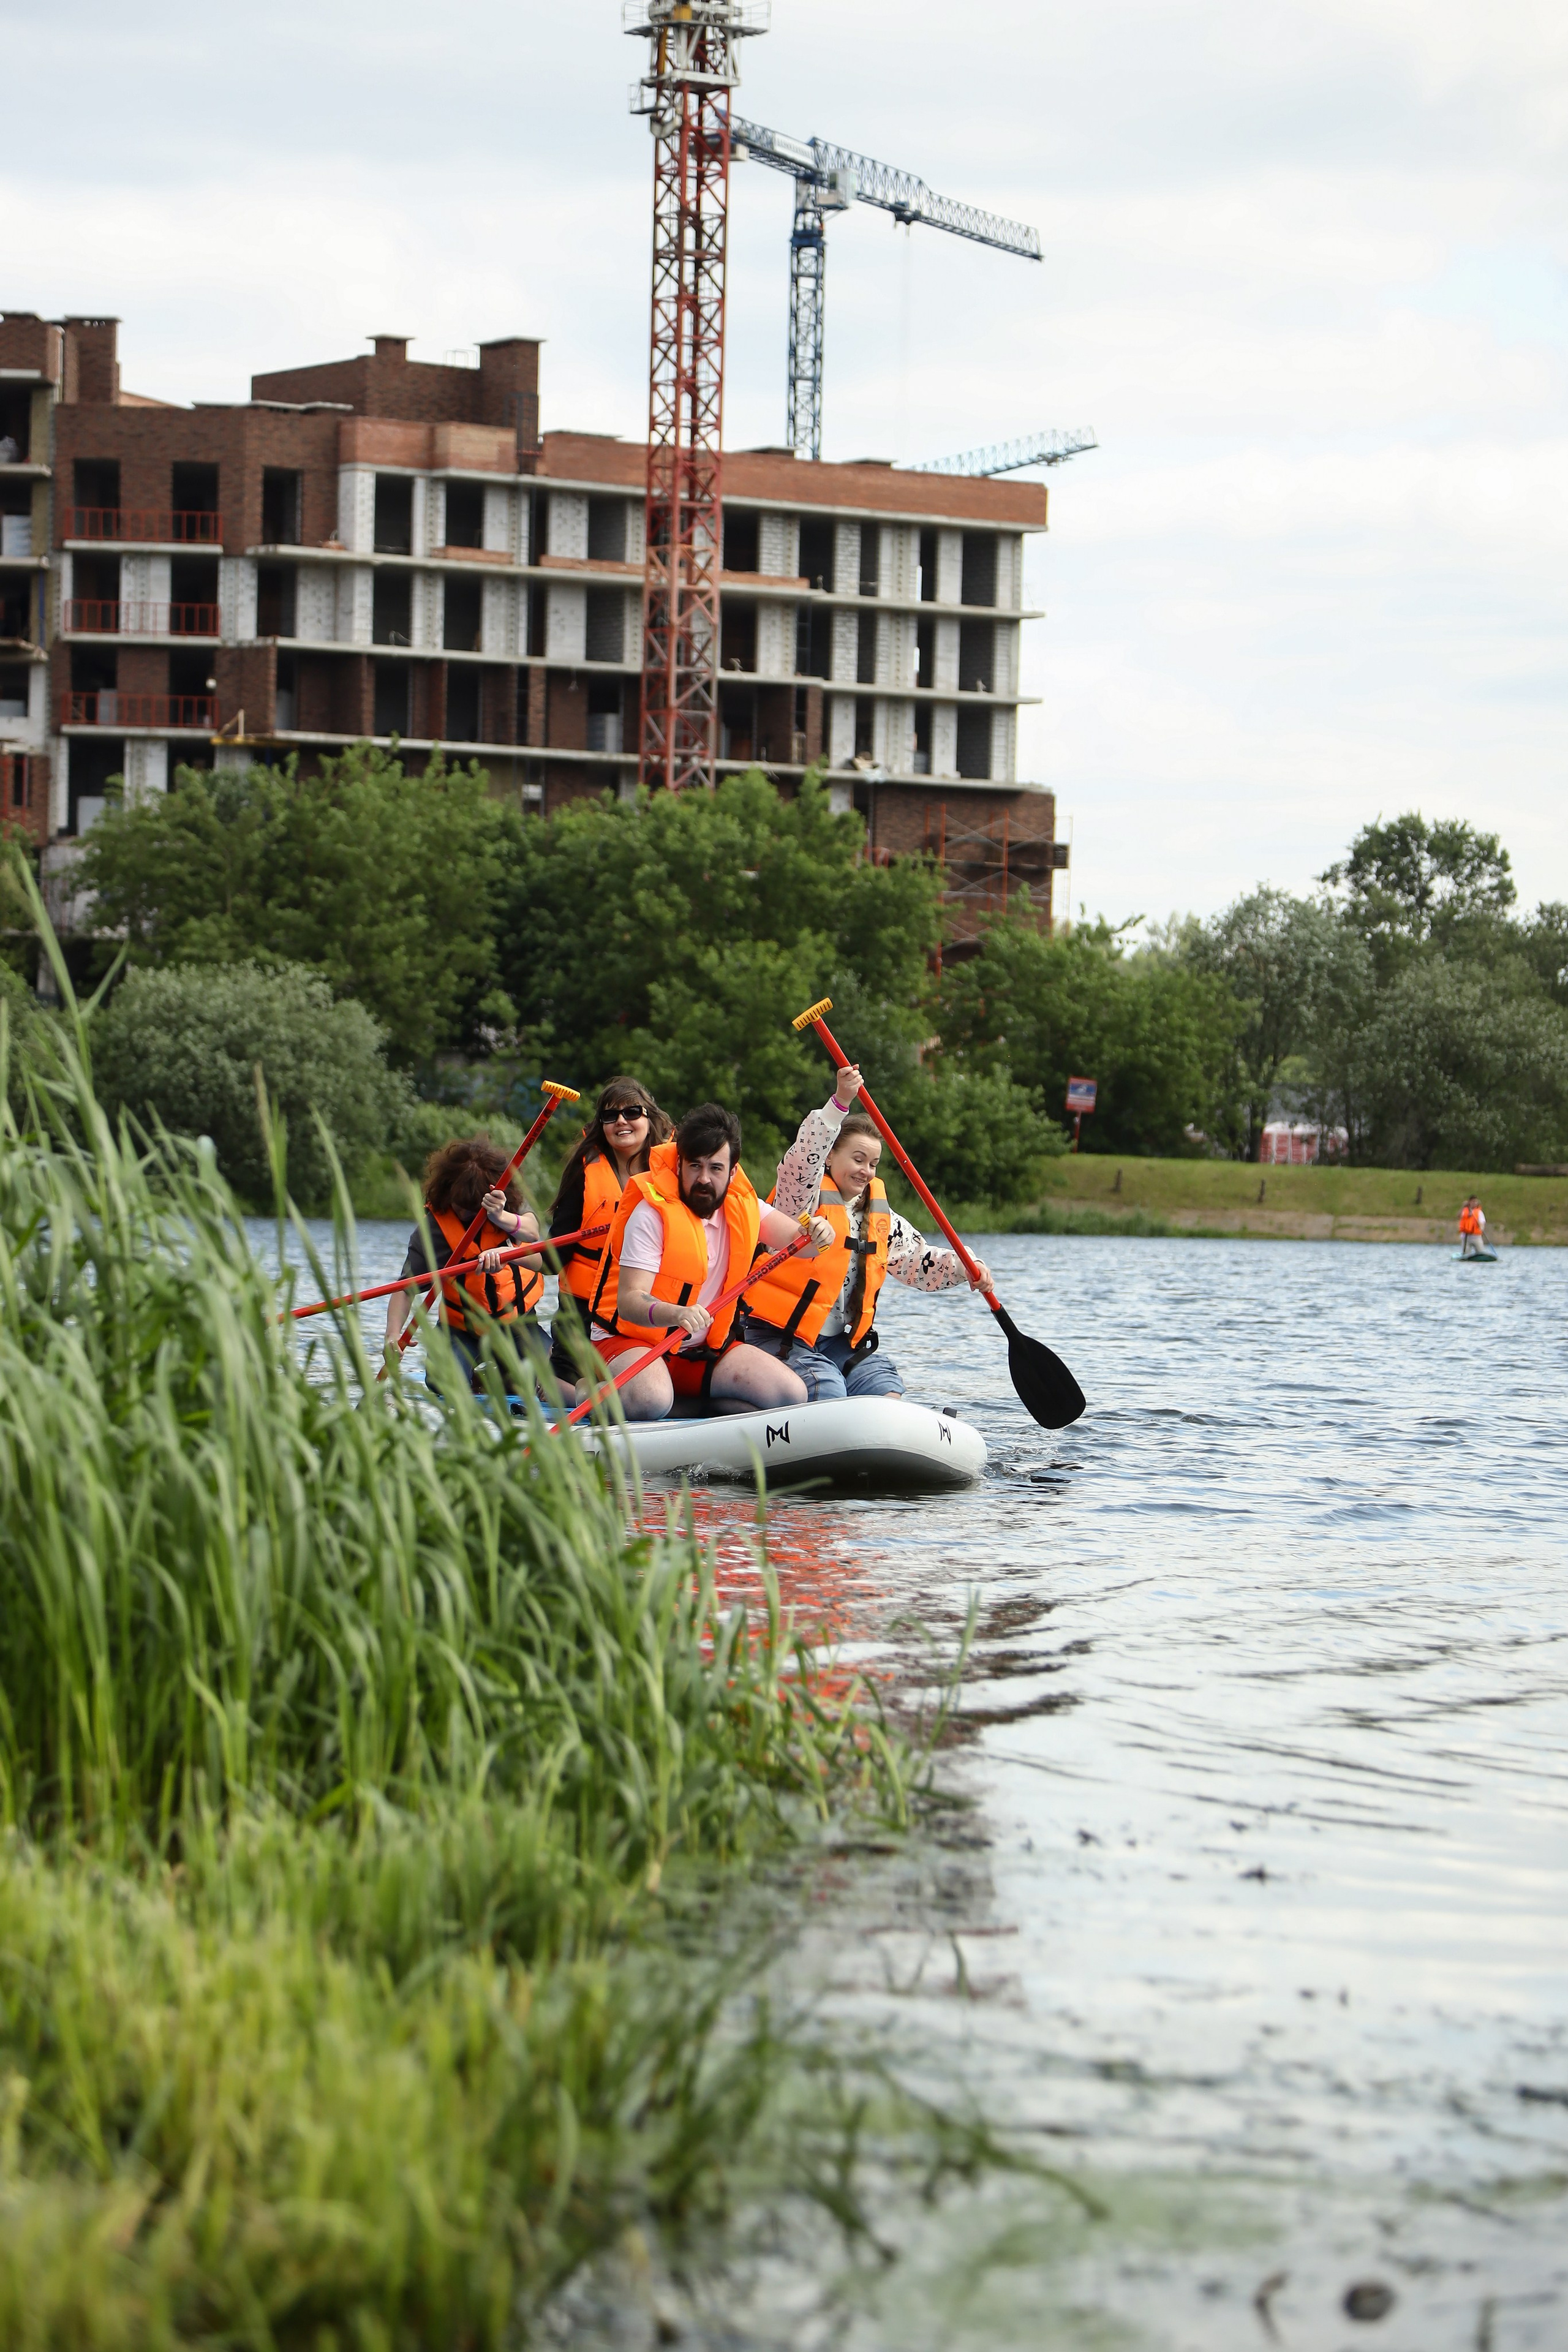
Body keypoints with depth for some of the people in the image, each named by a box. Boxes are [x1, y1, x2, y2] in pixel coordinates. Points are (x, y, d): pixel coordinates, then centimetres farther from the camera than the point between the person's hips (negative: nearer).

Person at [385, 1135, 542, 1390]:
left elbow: (532, 1232, -33)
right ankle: (476, 1377, 11)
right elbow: (406, 1288, -20)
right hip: (464, 1328, -1)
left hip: (518, 1323, 1)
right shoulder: (434, 1224, -16)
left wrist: (502, 1218, -55)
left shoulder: (509, 1204, -11)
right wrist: (393, 1335, -37)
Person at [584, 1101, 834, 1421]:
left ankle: (694, 1405, 4)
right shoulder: (653, 1212, -17)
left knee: (793, 1396, -11)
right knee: (649, 1402, -38)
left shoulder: (741, 1206, 1)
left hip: (705, 1348, 6)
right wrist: (675, 1314, -46)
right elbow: (628, 1300, -25)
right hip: (633, 1339, -6)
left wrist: (816, 1232, -32)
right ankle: (591, 1392, -6)